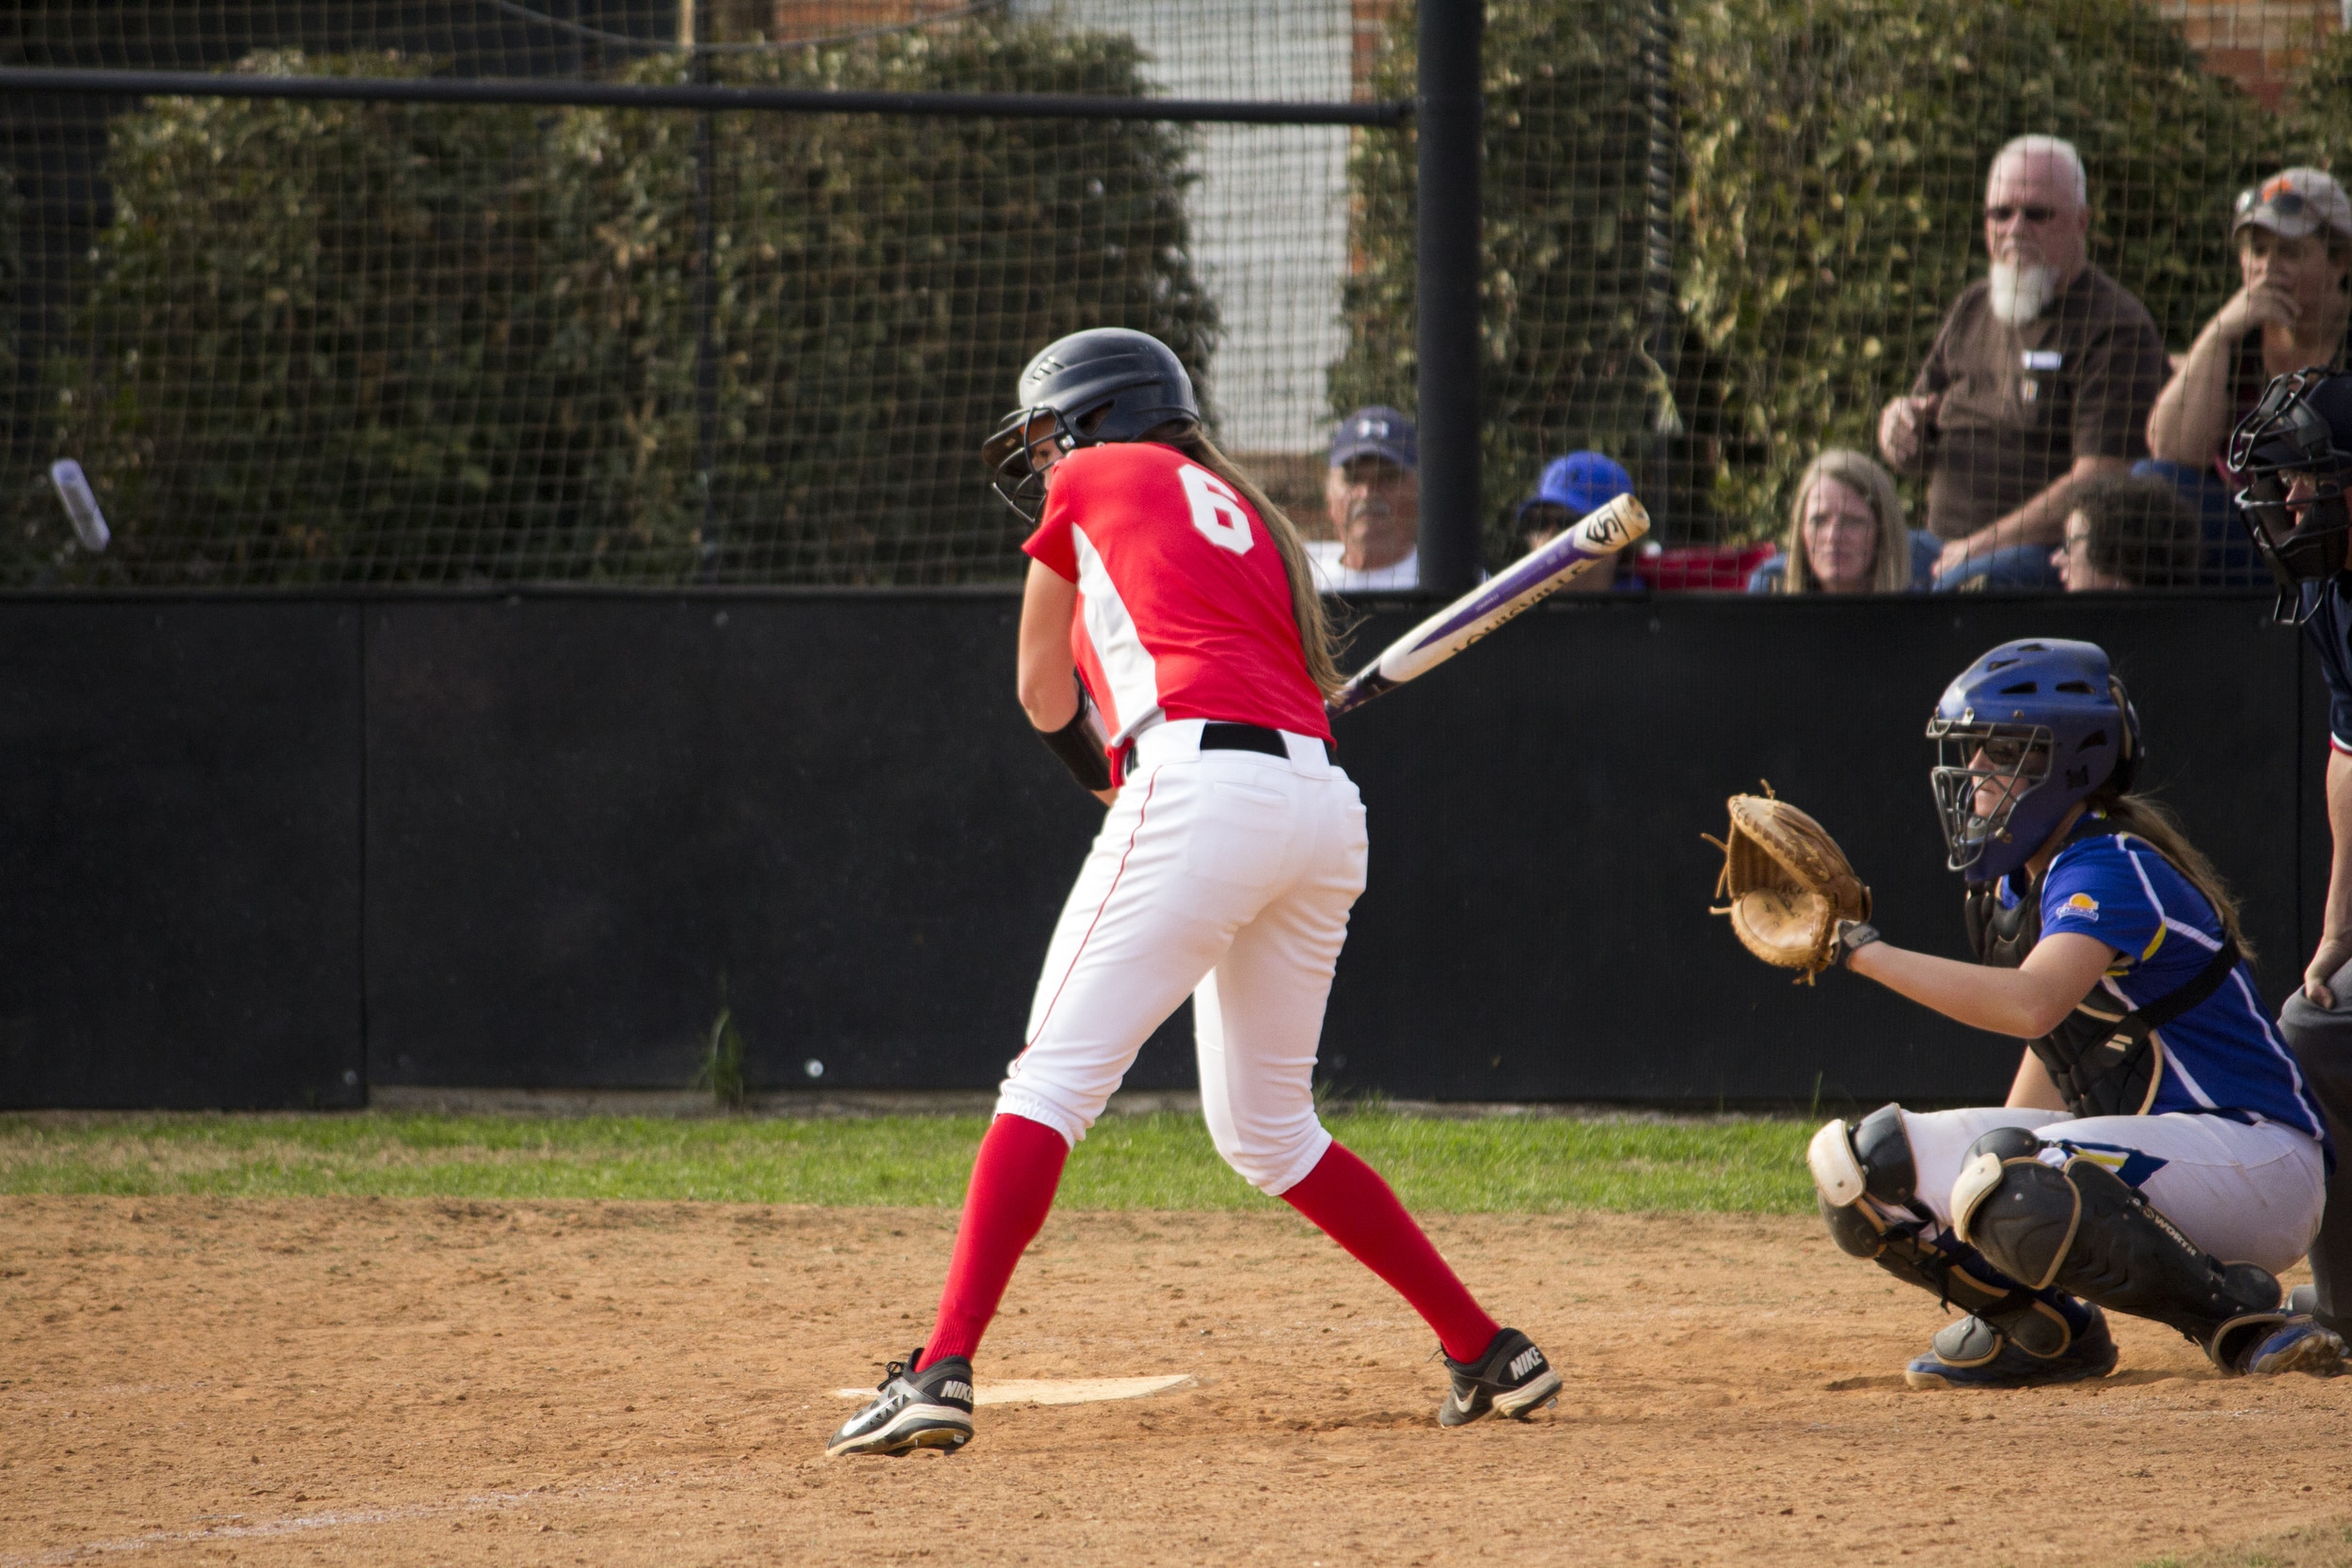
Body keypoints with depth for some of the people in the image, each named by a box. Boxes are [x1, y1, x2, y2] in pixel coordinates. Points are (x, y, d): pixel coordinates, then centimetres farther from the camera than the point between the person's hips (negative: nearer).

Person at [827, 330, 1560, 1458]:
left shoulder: (1093, 480, 14)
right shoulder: (1246, 515, 32)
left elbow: (1046, 696, 23)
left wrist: (1107, 768, 40)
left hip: (1200, 784, -7)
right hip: (1324, 806, 7)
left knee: (1054, 1077, -11)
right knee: (1267, 1128, 20)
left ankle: (942, 1373, -23)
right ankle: (1488, 1353, 20)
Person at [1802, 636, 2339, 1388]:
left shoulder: (2110, 869, -19)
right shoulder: (2017, 884, 9)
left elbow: (2033, 1005, -37)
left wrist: (1868, 952, -31)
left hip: (2257, 1164, -9)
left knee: (2019, 1192, -37)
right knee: (1861, 1161, -1)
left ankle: (2239, 1313, -17)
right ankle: (2036, 1325, 14)